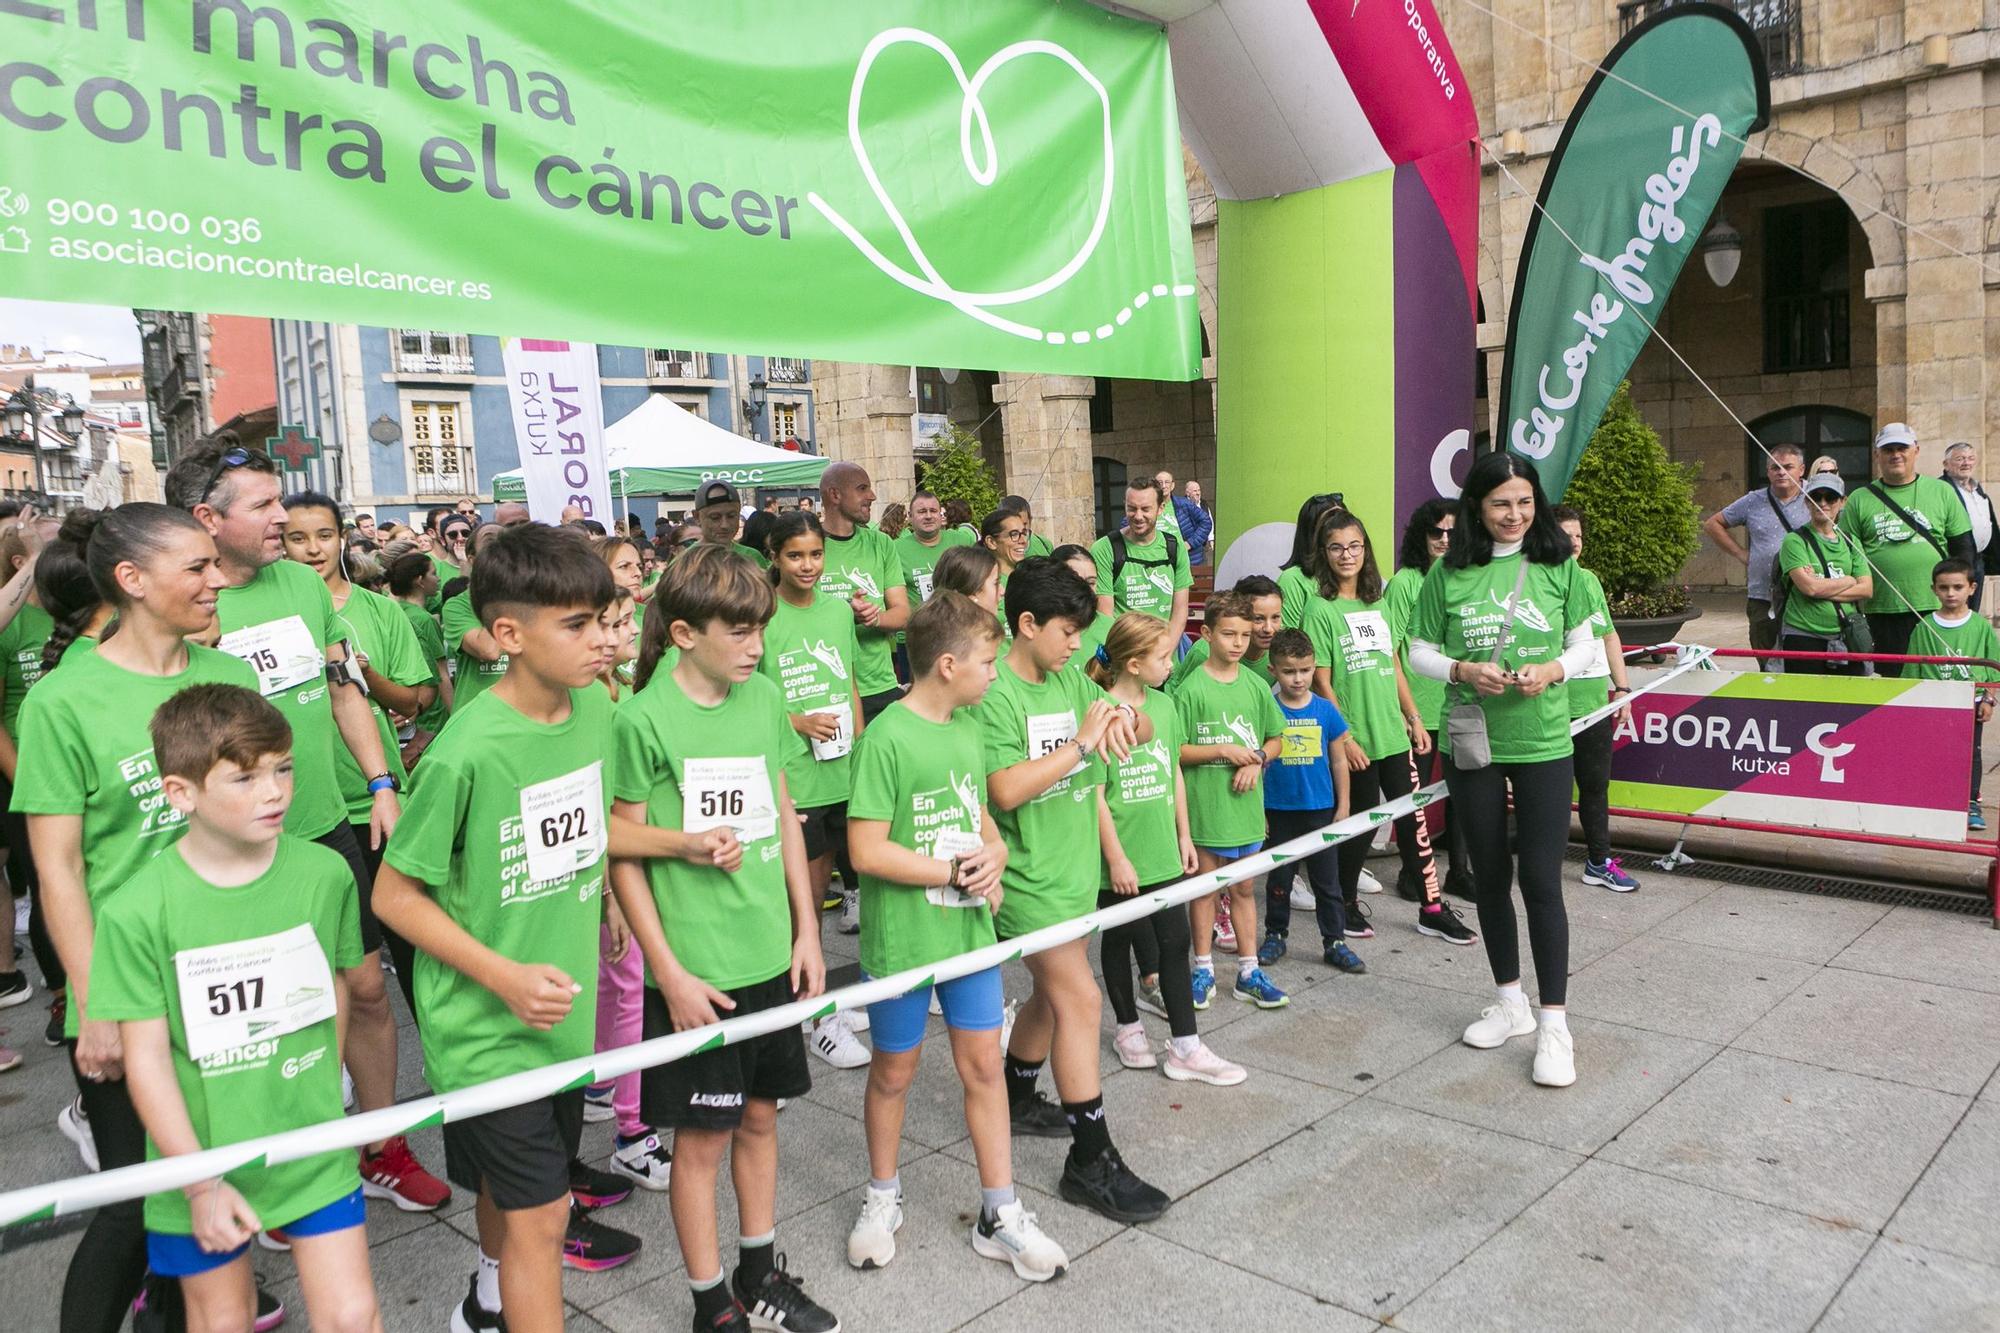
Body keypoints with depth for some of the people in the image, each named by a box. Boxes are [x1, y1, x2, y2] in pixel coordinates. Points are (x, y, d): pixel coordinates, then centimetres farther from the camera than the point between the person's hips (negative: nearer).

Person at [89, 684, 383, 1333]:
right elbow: (146, 1058, -13)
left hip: (313, 1151, 1)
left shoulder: (325, 873, -9)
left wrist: (320, 1093, 11)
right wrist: (202, 1184, -11)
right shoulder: (136, 911, -17)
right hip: (200, 1160, -1)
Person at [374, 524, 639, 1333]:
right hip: (485, 1023, -6)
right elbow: (394, 894, -16)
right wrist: (504, 977, -22)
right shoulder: (467, 751, -25)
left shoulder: (594, 708, -5)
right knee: (540, 1213, 0)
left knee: (510, 1178, 26)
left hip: (563, 1012, 7)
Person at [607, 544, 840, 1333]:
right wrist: (668, 971, -12)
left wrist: (806, 932, 9)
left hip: (769, 953, 5)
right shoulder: (646, 718, -13)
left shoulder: (764, 698, 2)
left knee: (760, 1115, 18)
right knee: (703, 1134, 9)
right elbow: (622, 854, -10)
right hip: (694, 966, -5)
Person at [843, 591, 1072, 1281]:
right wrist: (957, 873, -18)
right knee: (894, 1071, 13)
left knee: (983, 1063, 11)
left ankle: (1000, 1214, 24)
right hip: (902, 939, -6)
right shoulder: (887, 739, -18)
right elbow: (867, 851, -21)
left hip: (971, 929, 6)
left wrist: (995, 851, -5)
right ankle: (883, 1197, 36)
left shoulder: (968, 730, 6)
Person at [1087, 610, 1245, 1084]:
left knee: (1174, 946, 8)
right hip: (1120, 859, -6)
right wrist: (1115, 858, -15)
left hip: (1163, 853, 6)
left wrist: (1183, 834, 13)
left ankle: (1184, 1047, 17)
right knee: (1120, 943, 13)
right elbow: (1094, 794, -16)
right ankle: (1128, 1028, 31)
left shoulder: (1164, 705, 4)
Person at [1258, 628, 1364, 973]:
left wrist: (1343, 807, 5)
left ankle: (1335, 942, 17)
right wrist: (1257, 812, -1)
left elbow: (1339, 761, 5)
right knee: (1279, 878, 12)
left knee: (1327, 879, 8)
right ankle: (1276, 935, 27)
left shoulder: (1326, 710, -2)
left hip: (1320, 809, 1)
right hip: (1278, 811, -1)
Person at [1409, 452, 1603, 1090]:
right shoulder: (1449, 573, -2)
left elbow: (1585, 641, 6)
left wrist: (1553, 670, -14)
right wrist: (1464, 671, -15)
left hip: (1544, 743, -1)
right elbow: (1419, 649, 4)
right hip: (1473, 743, 2)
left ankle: (1554, 1024, 7)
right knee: (1490, 876, 13)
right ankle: (1510, 1002, 31)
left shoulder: (1558, 566, -1)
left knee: (1541, 880, -4)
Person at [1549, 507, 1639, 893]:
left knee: (1596, 784, 14)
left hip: (1596, 701, 7)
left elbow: (1609, 636, 20)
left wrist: (1622, 688, 17)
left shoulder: (1590, 580, 14)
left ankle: (1599, 862, 25)